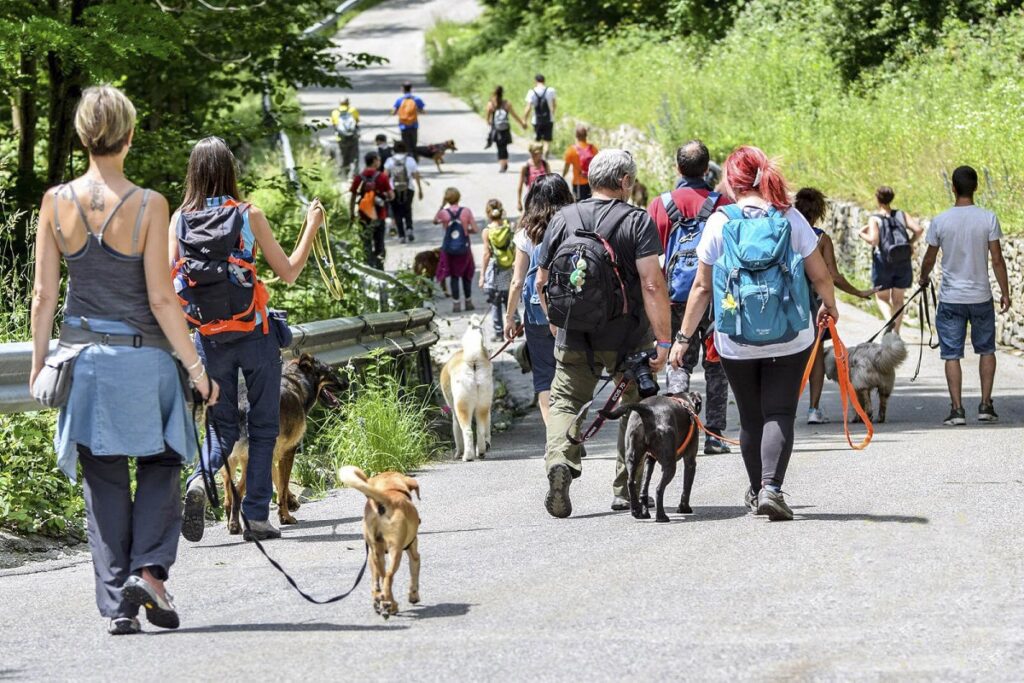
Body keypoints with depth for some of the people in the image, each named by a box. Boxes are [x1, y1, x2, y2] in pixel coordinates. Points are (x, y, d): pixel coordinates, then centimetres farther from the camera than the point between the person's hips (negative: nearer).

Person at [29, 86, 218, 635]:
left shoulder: (56, 202, -2)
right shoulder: (147, 205, -11)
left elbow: (44, 294, 1)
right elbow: (160, 300, -11)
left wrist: (39, 362, 11)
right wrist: (196, 368, -4)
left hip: (83, 357, 3)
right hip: (142, 357, -3)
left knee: (103, 479, 8)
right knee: (160, 464, 15)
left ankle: (116, 604, 6)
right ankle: (148, 568, -5)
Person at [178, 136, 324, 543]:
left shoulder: (180, 219, -2)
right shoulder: (248, 216, -8)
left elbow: (171, 280, -3)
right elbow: (288, 273, -3)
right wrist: (312, 227, 7)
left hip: (209, 338, 2)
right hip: (254, 335, -2)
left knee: (222, 425, 15)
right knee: (263, 426, 10)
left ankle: (200, 480, -14)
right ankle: (257, 517, 4)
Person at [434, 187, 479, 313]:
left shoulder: (443, 213, -9)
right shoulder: (466, 212, -9)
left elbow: (435, 221, 13)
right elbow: (474, 230, -9)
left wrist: (442, 206, 15)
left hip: (449, 249, 0)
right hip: (464, 248, 0)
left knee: (453, 275, 9)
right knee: (466, 275, 16)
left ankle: (456, 303, 6)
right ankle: (468, 302, 23)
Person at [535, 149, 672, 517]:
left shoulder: (563, 219, 4)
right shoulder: (638, 222, -8)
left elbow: (541, 282, 10)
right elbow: (652, 285, -16)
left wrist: (557, 322, 24)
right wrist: (663, 340, -14)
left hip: (574, 337, 2)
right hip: (628, 337, -2)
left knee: (564, 400, 6)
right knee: (636, 406, 15)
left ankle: (560, 459, -23)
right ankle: (625, 489, 17)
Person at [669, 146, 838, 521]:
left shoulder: (719, 222, -2)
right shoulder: (790, 218, -1)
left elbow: (702, 287, 0)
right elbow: (820, 275, 5)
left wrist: (684, 337, 7)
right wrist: (829, 307, 26)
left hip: (736, 342, 1)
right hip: (789, 339, -1)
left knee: (751, 417, 14)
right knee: (780, 414, -1)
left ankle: (757, 491, 26)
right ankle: (771, 488, -19)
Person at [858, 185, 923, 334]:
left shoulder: (874, 219, -9)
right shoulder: (901, 215, 1)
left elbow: (874, 240, -21)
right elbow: (918, 230, -10)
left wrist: (862, 234, -3)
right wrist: (910, 243, 6)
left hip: (883, 264, -3)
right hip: (903, 263, 3)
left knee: (882, 298, 14)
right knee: (898, 299, 17)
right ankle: (896, 333, 17)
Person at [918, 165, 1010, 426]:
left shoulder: (940, 221, -5)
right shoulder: (988, 219, -7)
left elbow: (929, 260, 4)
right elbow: (997, 259, -6)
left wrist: (923, 278, 26)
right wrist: (1005, 293, 3)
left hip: (950, 299, 0)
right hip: (981, 297, 1)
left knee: (952, 355, 3)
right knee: (986, 350, 16)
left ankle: (957, 409, -2)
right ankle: (986, 405, 11)